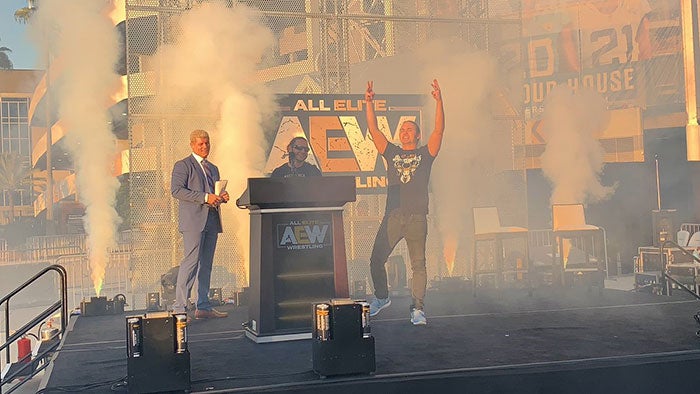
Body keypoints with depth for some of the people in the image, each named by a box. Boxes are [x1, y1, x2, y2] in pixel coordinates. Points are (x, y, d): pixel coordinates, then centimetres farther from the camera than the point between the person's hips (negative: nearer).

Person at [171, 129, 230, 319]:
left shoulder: (213, 169, 23)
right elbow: (177, 190, -12)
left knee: (206, 264, 8)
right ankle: (179, 308, -11)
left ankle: (203, 307, 12)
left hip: (212, 221, 7)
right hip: (194, 221, -7)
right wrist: (205, 197, -18)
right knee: (191, 261, -13)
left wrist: (222, 197, 5)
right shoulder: (182, 166, 1)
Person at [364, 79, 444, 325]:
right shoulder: (392, 153, 16)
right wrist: (369, 103, 1)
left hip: (416, 217, -2)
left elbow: (439, 130, -2)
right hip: (392, 216, 3)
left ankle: (417, 309, 0)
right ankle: (381, 297, 27)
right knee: (376, 260, 4)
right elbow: (373, 131, 9)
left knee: (418, 264, -6)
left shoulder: (425, 154, 11)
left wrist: (439, 101, -11)